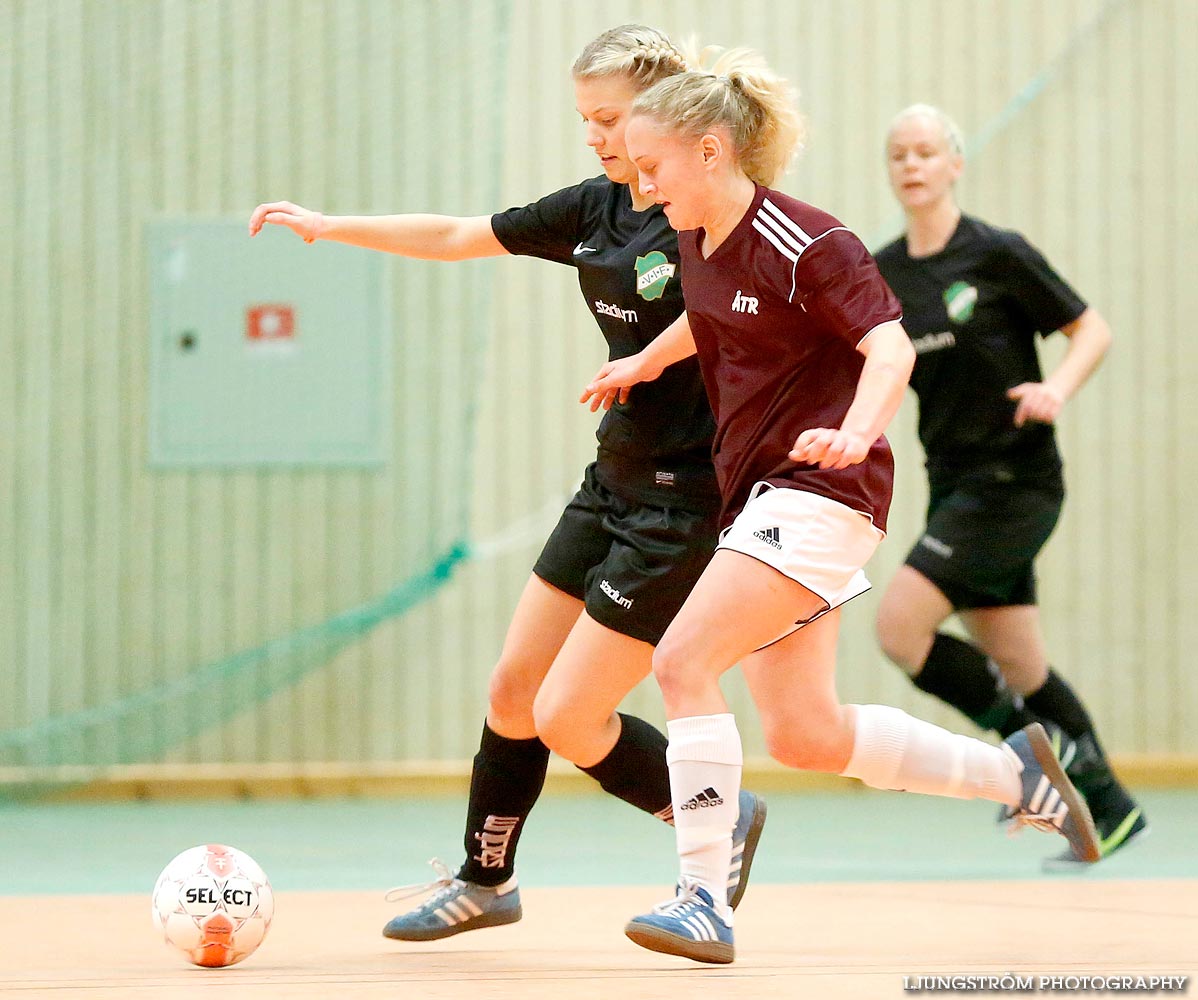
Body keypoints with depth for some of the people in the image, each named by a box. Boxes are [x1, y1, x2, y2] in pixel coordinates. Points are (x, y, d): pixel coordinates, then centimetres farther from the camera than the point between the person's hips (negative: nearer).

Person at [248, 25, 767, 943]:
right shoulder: (597, 209, 6)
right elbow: (458, 238, 15)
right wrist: (330, 226, 13)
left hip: (685, 504, -8)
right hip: (614, 485, 8)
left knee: (567, 716, -7)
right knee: (511, 690, 13)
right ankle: (485, 880, 32)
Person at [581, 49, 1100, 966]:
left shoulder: (802, 245, -16)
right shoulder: (699, 239, 9)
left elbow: (890, 347, -24)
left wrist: (855, 434, -40)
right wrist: (644, 364, 38)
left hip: (818, 493, -9)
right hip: (760, 495, 9)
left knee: (683, 661, -21)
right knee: (805, 737, 9)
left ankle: (705, 901, -20)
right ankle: (1014, 772, 26)